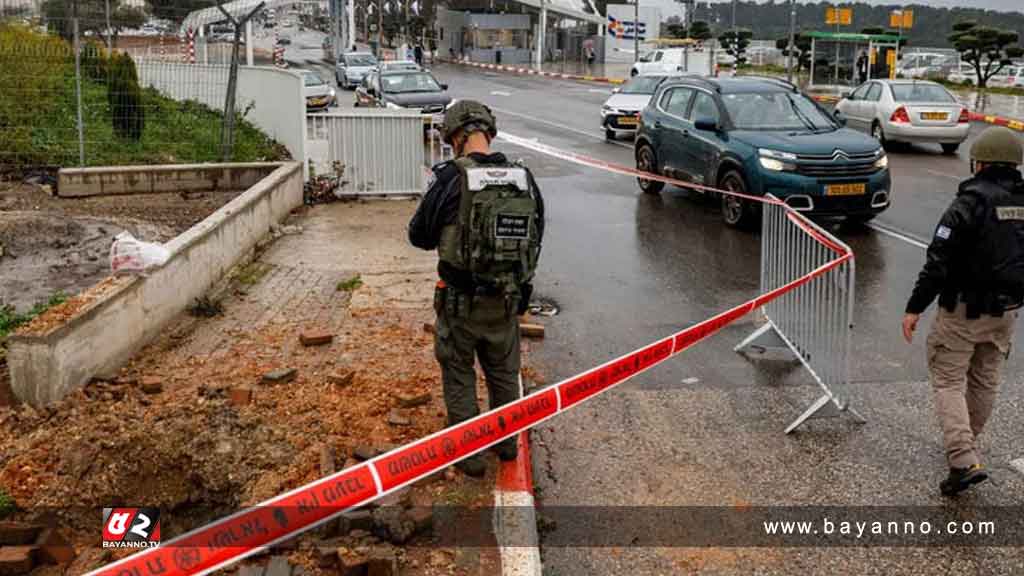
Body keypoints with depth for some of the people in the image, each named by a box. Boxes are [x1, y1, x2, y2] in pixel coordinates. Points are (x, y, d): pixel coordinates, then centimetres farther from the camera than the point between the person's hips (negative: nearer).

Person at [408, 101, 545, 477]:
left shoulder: (450, 180, -17)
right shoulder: (525, 179, -4)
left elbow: (419, 235, -6)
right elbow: (536, 237, 7)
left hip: (461, 301, -4)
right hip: (508, 302, 4)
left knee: (459, 375, 14)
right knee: (504, 372, 23)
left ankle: (469, 453, 23)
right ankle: (508, 442, 38)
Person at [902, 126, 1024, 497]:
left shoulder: (971, 203, -17)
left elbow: (939, 261, -20)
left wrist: (915, 308, -16)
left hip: (964, 310, -6)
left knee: (948, 381, 1)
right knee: (985, 380, 19)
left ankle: (964, 462, -10)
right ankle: (967, 445, 37)